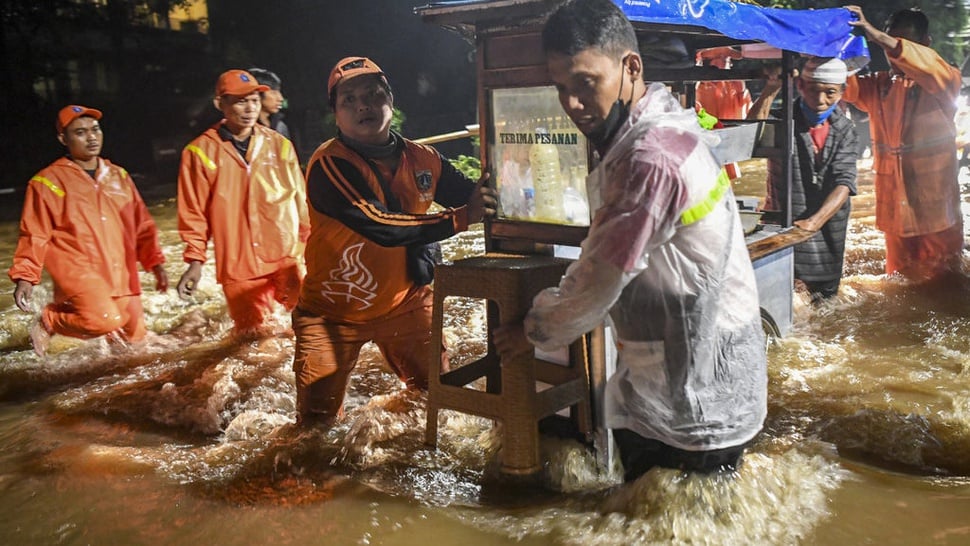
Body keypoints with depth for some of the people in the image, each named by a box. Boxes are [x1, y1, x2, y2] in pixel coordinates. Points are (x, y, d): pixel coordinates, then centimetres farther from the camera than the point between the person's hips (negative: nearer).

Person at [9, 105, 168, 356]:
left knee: (134, 337, 7)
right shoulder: (49, 181, -1)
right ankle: (50, 320, 3)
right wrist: (24, 276, -11)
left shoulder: (118, 176, 13)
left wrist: (155, 263, 6)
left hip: (121, 276, 6)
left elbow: (142, 225, 15)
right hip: (78, 271, -5)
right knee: (106, 319, -29)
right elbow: (34, 235, -1)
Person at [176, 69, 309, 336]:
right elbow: (194, 213, 1)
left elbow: (300, 200, 10)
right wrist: (195, 259, -4)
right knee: (251, 336, 6)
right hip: (239, 266, -1)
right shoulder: (201, 152, -3)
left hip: (288, 259, 2)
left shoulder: (279, 145, 4)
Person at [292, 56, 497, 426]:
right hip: (333, 311, -3)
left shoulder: (422, 159, -3)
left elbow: (478, 200, -3)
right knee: (317, 423, 2)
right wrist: (459, 218, -32)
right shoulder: (328, 164, -19)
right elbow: (380, 226, -30)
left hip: (404, 302, 4)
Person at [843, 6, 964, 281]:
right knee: (899, 278, 12)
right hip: (894, 202, 4)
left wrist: (876, 35, -36)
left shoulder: (944, 81, -2)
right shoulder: (879, 85, 11)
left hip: (935, 203, -3)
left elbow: (934, 68, -25)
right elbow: (846, 84, -6)